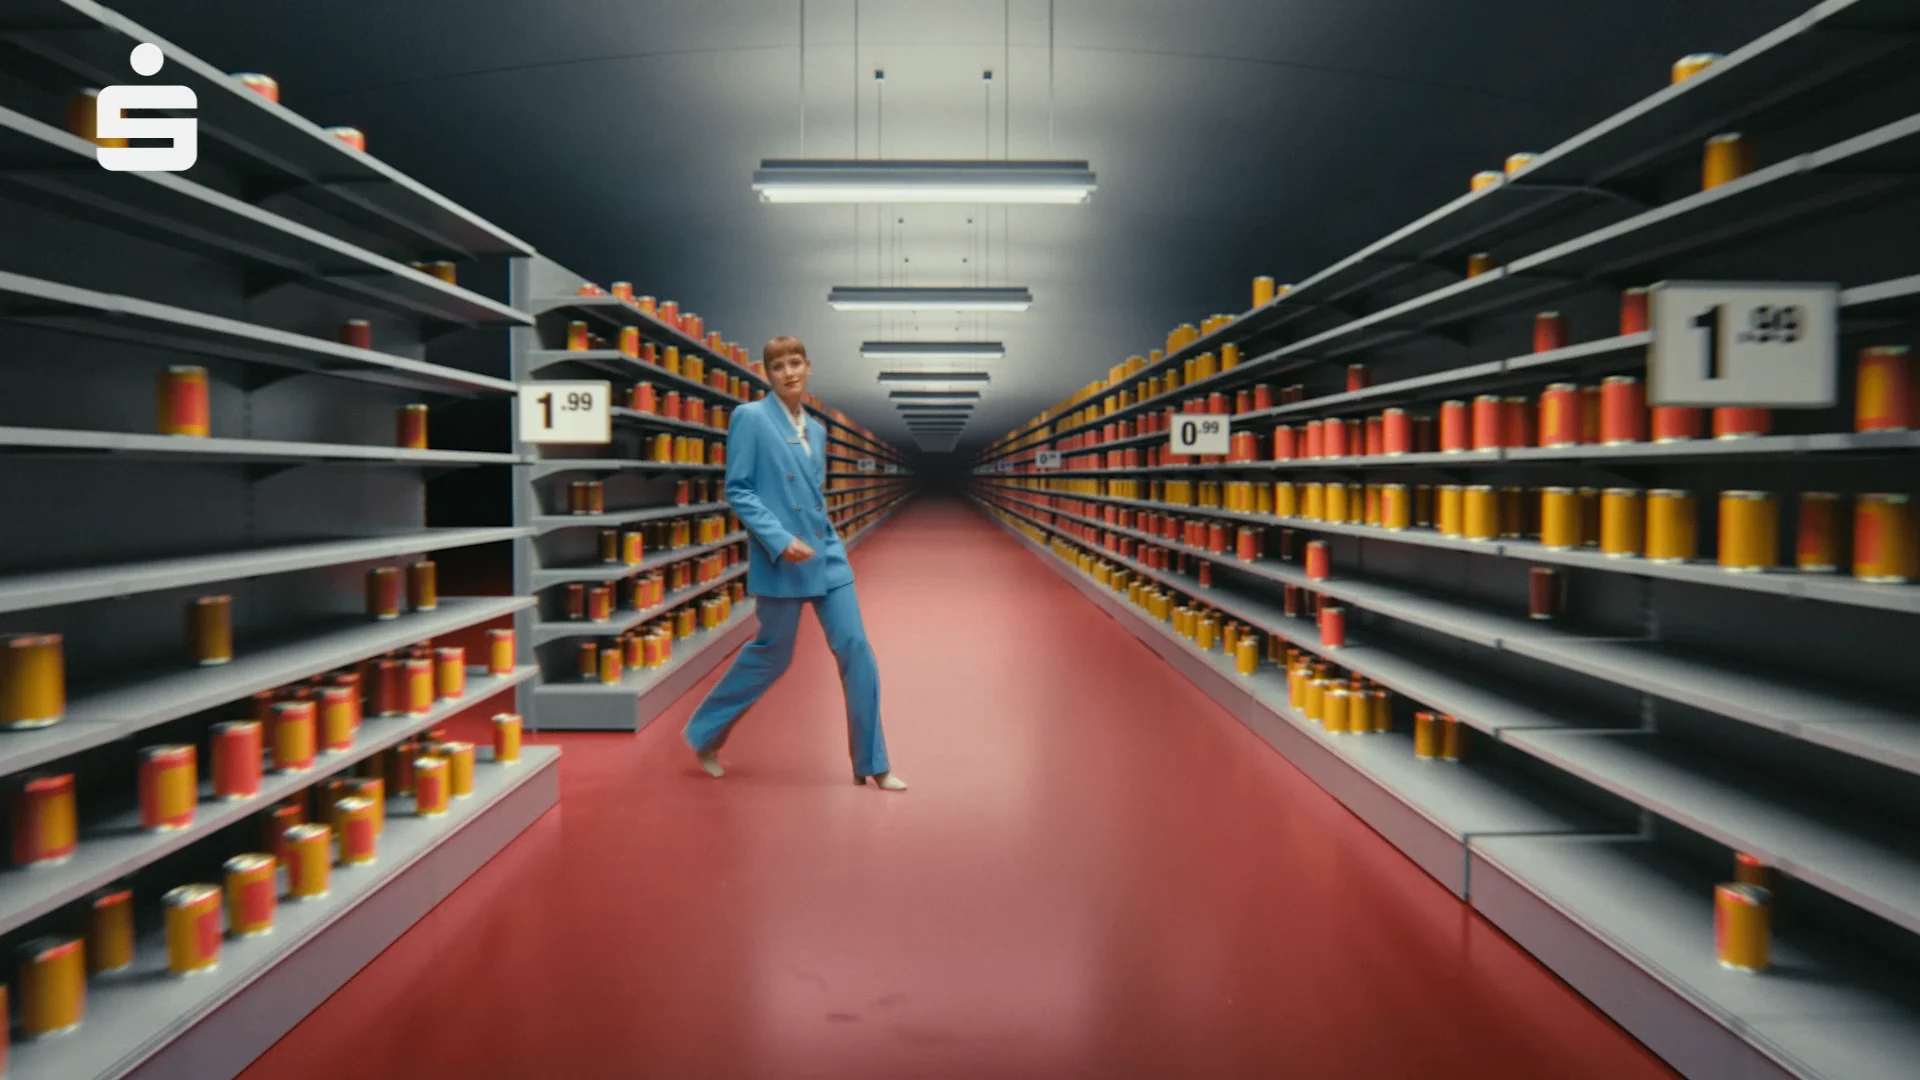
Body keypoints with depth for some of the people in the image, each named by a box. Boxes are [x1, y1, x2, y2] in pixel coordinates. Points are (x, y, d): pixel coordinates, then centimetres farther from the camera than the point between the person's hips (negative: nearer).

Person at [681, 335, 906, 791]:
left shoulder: (815, 429, 13)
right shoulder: (750, 417, -6)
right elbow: (737, 490, -10)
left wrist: (829, 541, 16)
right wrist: (780, 540, -19)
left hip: (827, 555, 6)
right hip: (780, 559, -6)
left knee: (855, 650, 1)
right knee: (772, 655, 6)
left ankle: (872, 764, 10)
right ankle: (704, 736, 29)